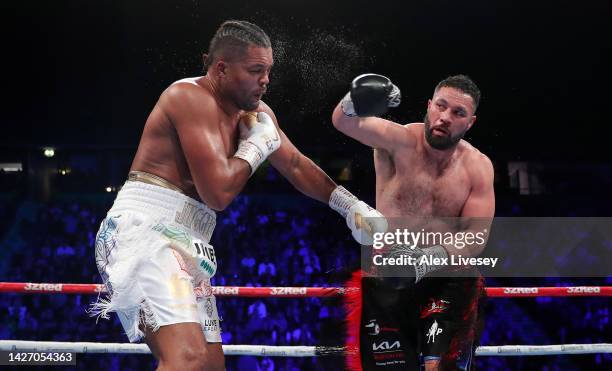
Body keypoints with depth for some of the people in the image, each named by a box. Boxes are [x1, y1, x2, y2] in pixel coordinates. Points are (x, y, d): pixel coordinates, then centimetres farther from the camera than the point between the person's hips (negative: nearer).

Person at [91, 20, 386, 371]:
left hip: (186, 243, 10)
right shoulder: (192, 98, -15)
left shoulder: (256, 111, 13)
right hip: (146, 228, -10)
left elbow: (296, 165, 26)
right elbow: (218, 193, -21)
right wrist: (255, 145, -5)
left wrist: (350, 204, 16)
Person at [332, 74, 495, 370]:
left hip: (447, 279, 1)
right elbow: (343, 122, -25)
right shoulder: (401, 141, -9)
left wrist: (429, 258, -25)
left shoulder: (478, 167, -1)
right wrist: (355, 102, -49)